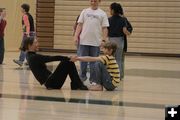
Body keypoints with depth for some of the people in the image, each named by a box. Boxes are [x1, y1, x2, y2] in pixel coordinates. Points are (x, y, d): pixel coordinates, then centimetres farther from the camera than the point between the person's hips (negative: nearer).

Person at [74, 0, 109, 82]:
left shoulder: (102, 14, 3)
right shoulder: (85, 12, 8)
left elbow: (104, 28, 1)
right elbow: (79, 25, 7)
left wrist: (104, 40, -7)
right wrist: (76, 36, -2)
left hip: (96, 42, -1)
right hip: (84, 41, 1)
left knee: (94, 61, 5)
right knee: (83, 60, 7)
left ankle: (93, 79, 12)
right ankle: (82, 77, 17)